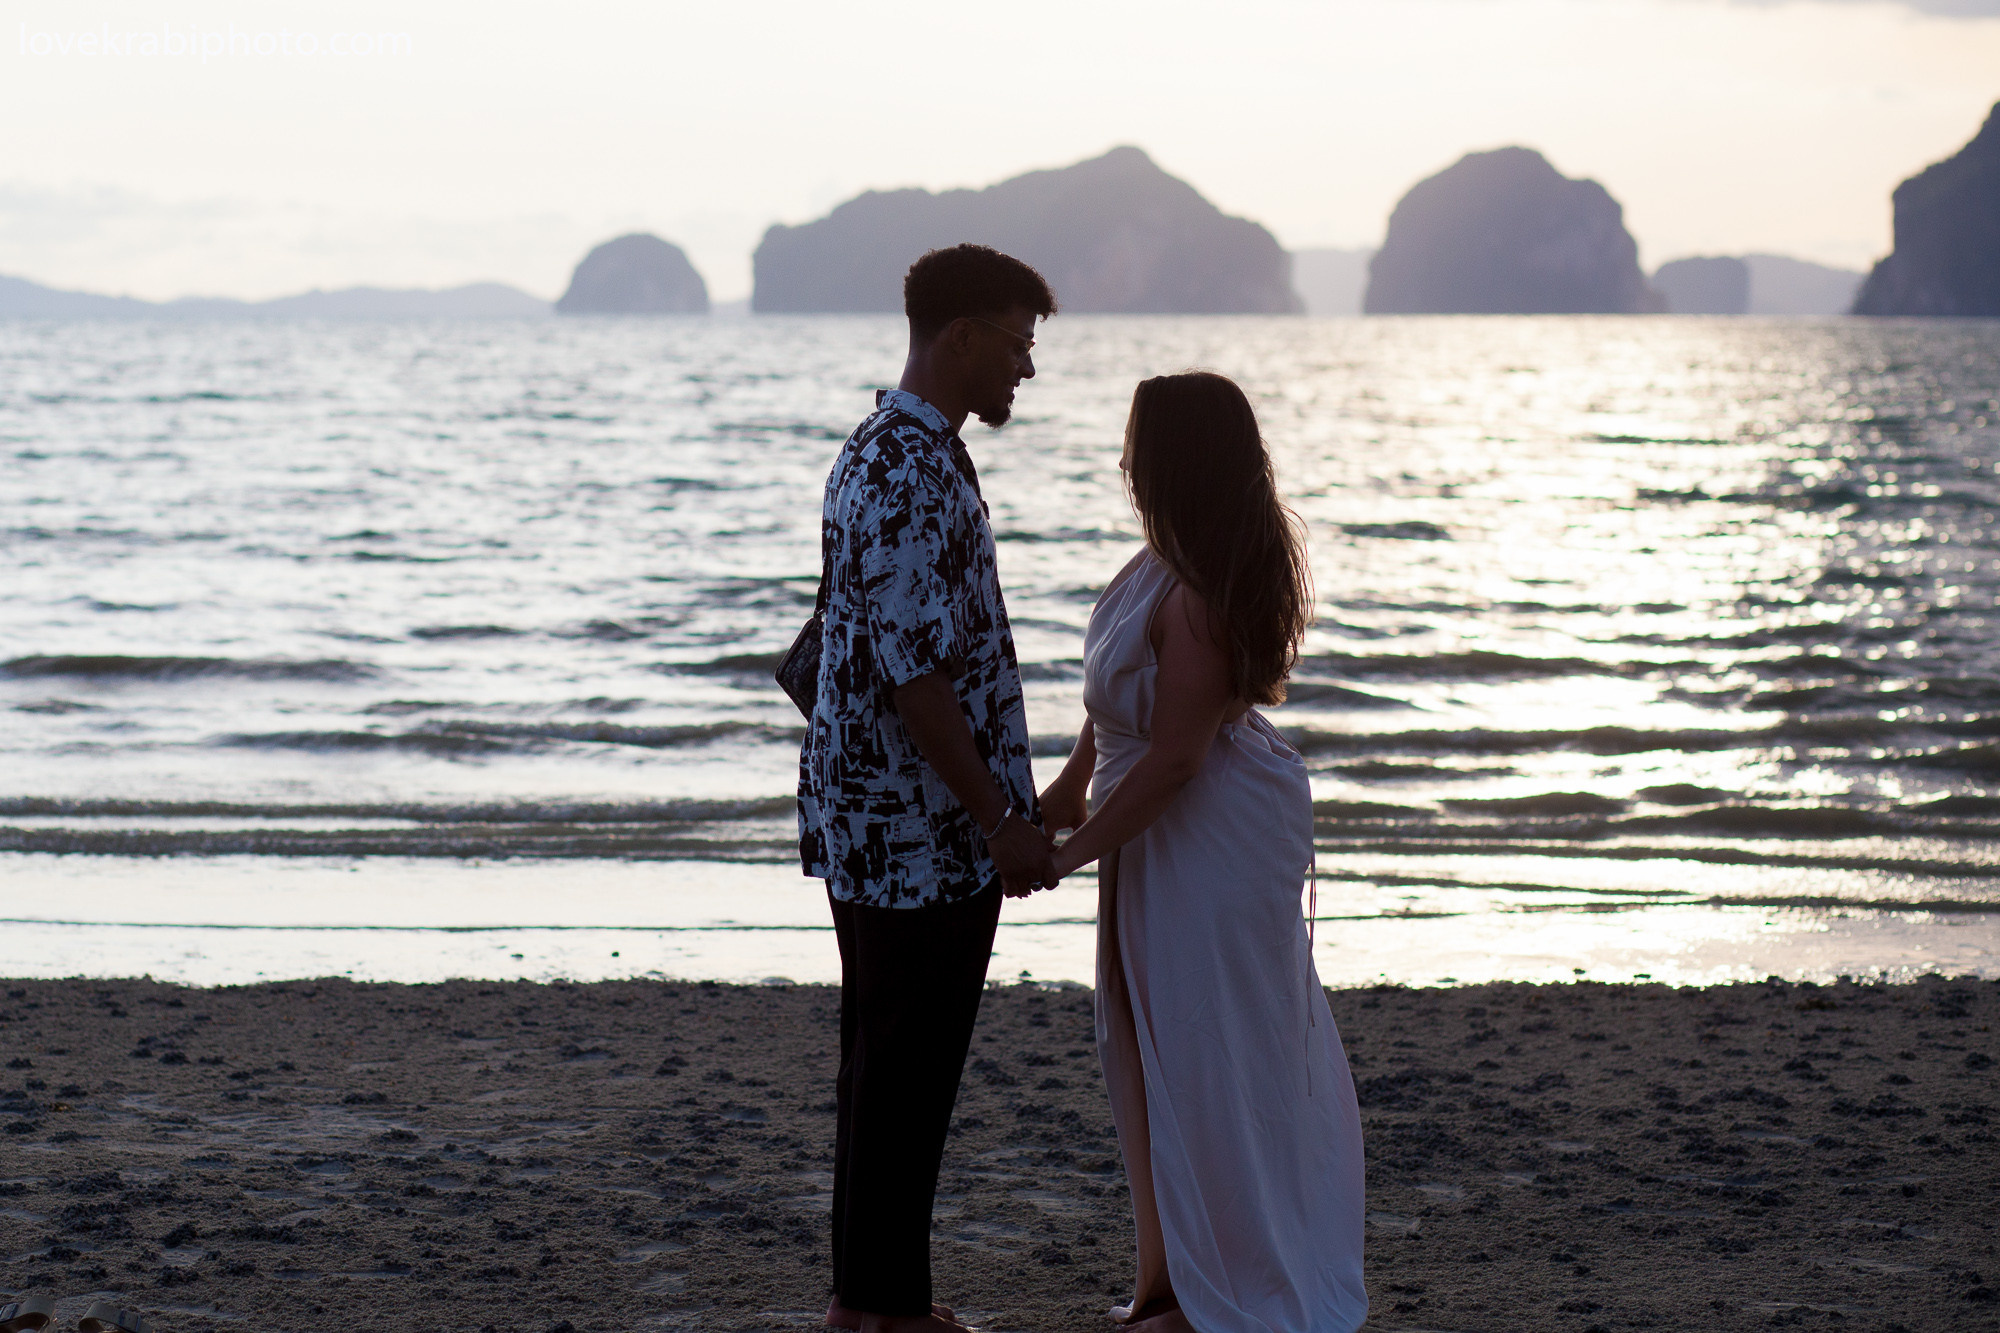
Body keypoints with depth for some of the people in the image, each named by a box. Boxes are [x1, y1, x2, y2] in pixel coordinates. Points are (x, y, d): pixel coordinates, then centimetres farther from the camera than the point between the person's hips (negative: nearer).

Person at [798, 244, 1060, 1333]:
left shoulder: (882, 453, 14)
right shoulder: (913, 476, -20)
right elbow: (915, 672, -24)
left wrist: (999, 808, 25)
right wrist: (1000, 823, -20)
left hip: (869, 823, 10)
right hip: (922, 833, -10)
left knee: (884, 1064, 15)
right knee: (908, 1074, -2)